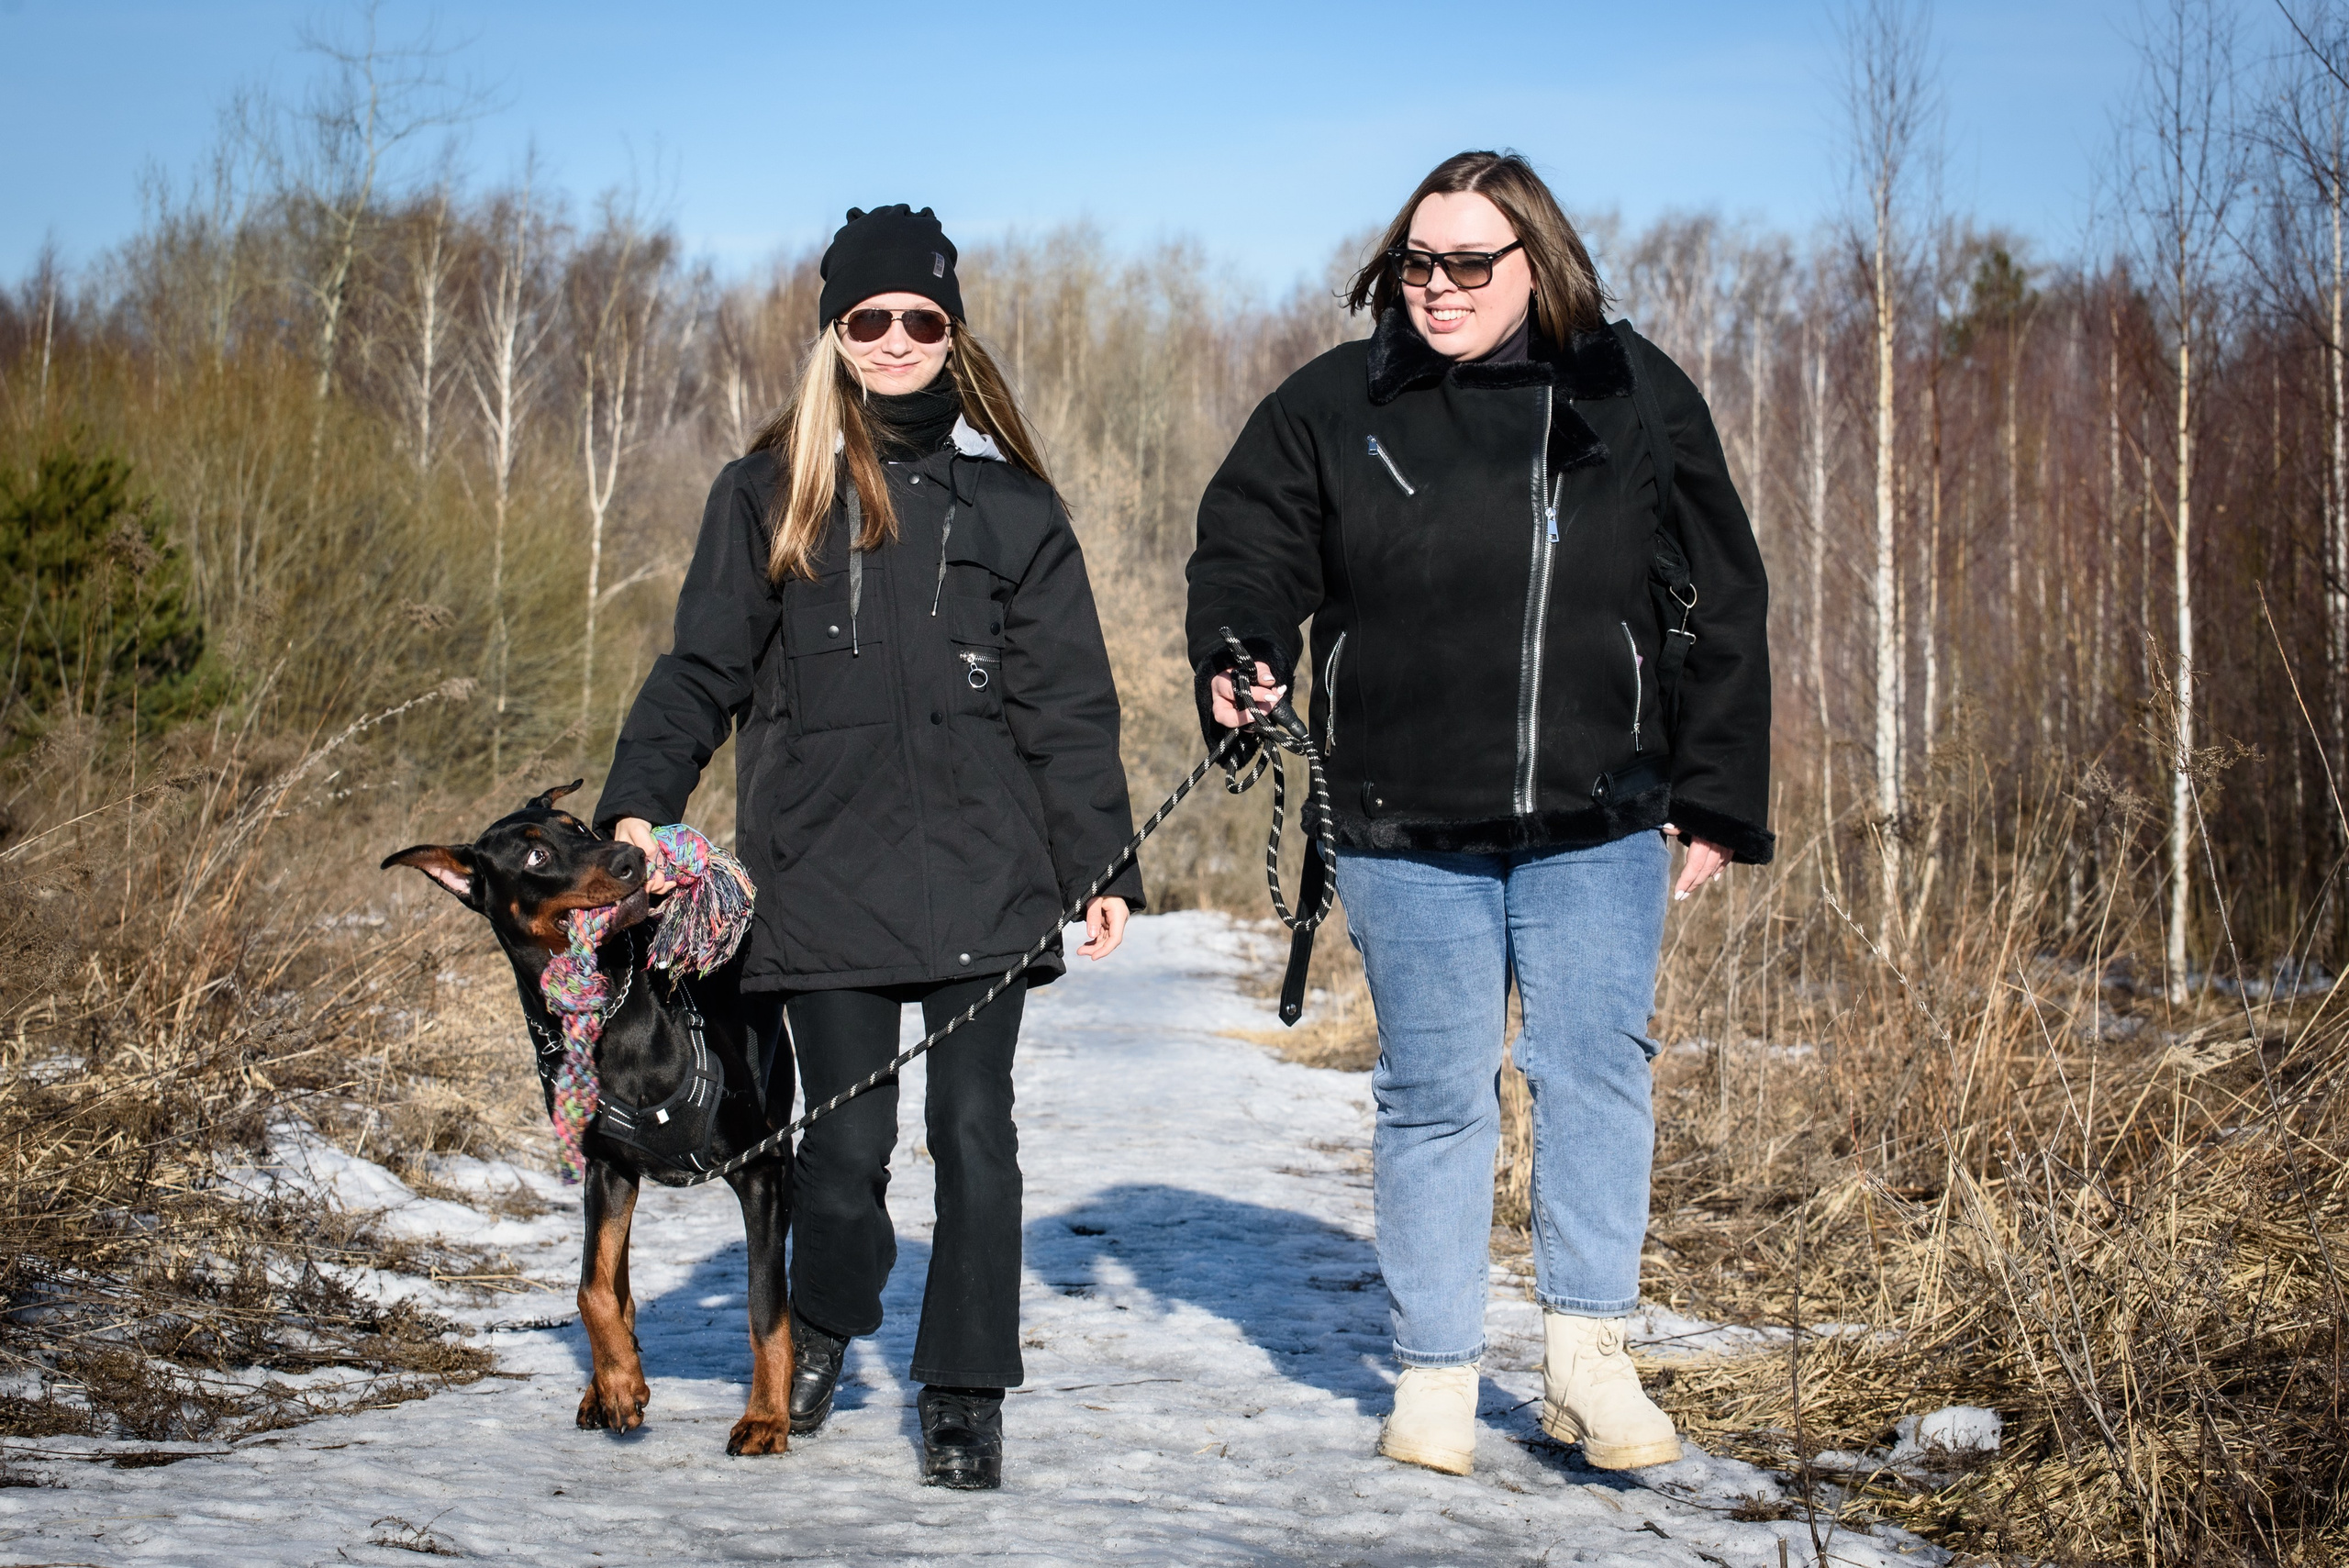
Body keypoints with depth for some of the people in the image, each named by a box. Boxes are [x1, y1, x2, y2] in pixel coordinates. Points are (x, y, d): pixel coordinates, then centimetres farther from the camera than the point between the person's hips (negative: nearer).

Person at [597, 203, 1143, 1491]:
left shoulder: (1006, 496, 8)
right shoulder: (771, 490, 7)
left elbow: (1067, 698, 8)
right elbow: (702, 669, 6)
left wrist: (1103, 863, 3)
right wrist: (638, 805, -9)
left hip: (980, 869, 0)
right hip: (825, 868, 0)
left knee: (974, 1128, -1)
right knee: (845, 1139, 0)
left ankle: (964, 1390, 10)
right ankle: (826, 1323, 30)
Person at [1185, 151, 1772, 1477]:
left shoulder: (1635, 398, 4)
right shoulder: (1335, 406, 4)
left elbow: (1719, 610, 7)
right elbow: (1249, 546, 11)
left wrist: (1718, 804, 4)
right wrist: (1240, 661, -13)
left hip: (1597, 823, 0)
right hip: (1407, 826, 0)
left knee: (1597, 1061, -6)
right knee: (1434, 1092, 4)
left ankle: (1589, 1355, 4)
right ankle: (1437, 1373, 14)